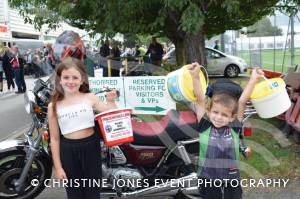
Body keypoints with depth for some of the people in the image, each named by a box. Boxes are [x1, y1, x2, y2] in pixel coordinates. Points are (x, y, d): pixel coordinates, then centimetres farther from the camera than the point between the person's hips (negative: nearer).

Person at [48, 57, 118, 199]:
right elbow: (54, 138, 0)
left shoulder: (90, 98, -3)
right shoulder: (54, 106, -2)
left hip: (91, 147, 0)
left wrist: (111, 101, -17)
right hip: (68, 151, 0)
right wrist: (58, 167, 0)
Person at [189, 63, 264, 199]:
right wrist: (195, 77, -24)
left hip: (231, 180, 2)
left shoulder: (234, 128, -5)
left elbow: (242, 101, -8)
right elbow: (200, 100, -16)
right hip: (208, 180, -1)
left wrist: (253, 79, -11)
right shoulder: (204, 126, -9)